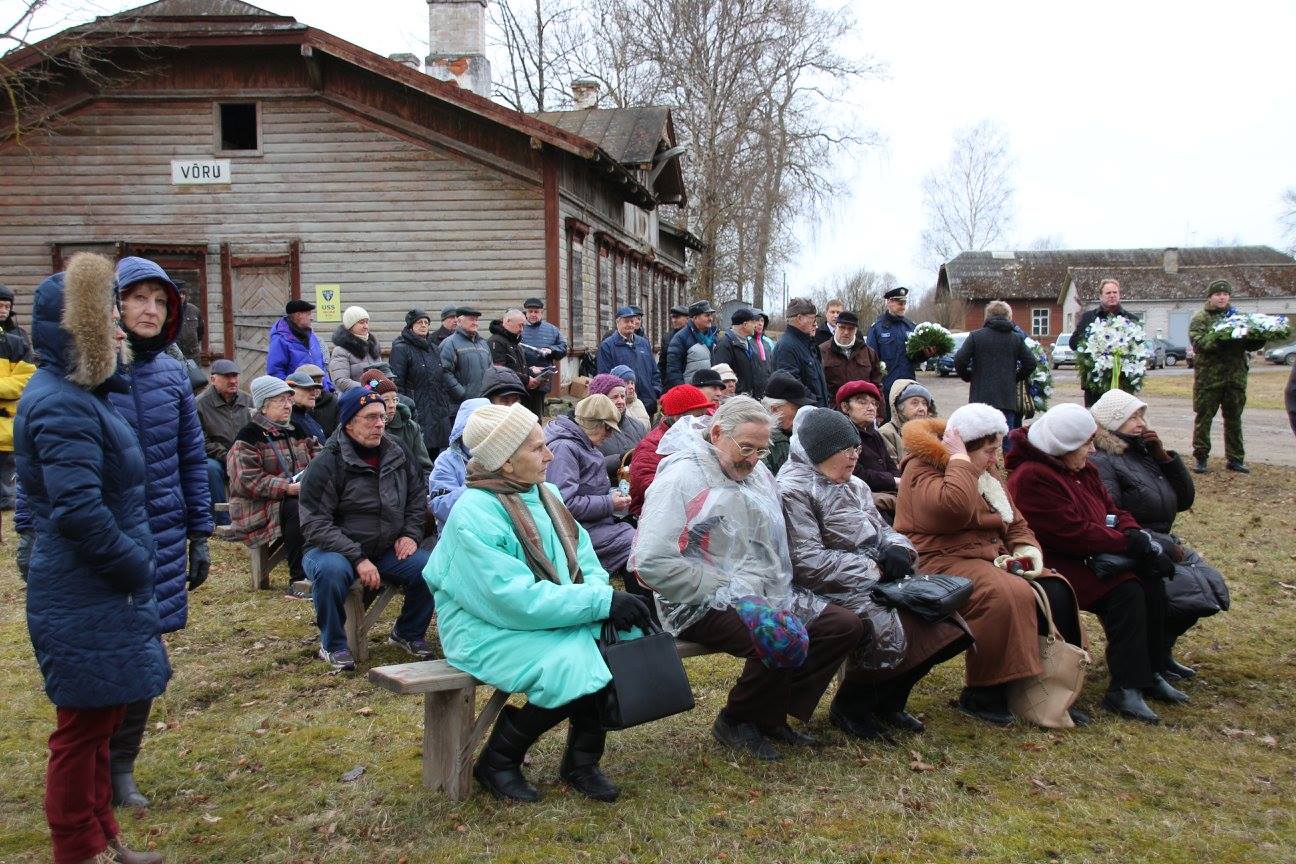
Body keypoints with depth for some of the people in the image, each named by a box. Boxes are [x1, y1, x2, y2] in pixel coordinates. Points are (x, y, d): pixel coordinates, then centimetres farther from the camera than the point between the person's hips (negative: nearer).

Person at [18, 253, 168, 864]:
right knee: (84, 727, 4)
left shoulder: (77, 395, 13)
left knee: (99, 720, 19)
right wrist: (134, 567, -16)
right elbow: (78, 511, -28)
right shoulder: (61, 406, -20)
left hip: (100, 591, 10)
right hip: (85, 601, -10)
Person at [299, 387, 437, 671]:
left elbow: (417, 496, 19)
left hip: (388, 551, 4)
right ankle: (332, 645, -11)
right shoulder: (325, 463, -12)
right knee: (332, 571, -38)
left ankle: (408, 634, 5)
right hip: (334, 550, -4)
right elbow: (316, 524, -17)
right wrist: (358, 559, -25)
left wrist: (410, 534, 2)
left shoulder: (397, 452, 5)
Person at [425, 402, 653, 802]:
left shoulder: (544, 492, 5)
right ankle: (498, 761, -3)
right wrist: (601, 603, -26)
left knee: (626, 637, -12)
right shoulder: (474, 516, -21)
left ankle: (582, 758, 4)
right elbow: (518, 599, -26)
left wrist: (598, 588, -16)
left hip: (553, 616, 8)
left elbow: (582, 554, 7)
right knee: (573, 667, -28)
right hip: (489, 629, -8)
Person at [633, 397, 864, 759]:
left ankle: (771, 715, 8)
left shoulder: (757, 472, 11)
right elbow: (651, 562, -23)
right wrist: (720, 591, -18)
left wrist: (781, 589, 5)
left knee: (847, 625, -1)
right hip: (706, 606, -9)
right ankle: (734, 722, -1)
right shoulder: (681, 477, -15)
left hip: (769, 594, 9)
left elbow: (777, 545, 23)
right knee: (781, 643, -32)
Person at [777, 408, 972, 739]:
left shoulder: (852, 485, 17)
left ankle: (888, 701, 12)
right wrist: (874, 569, -17)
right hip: (836, 589, -9)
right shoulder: (794, 489, -12)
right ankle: (849, 708, -2)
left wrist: (897, 550, -5)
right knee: (890, 630, -31)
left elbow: (882, 529, 21)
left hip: (876, 582, 9)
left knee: (947, 620, -7)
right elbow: (808, 563, -21)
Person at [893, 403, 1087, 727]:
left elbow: (1016, 523, 23)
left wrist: (1028, 551, 3)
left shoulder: (983, 472, 20)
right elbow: (956, 509, -30)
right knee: (1009, 595, -32)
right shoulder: (922, 469, -9)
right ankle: (982, 695, -17)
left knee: (1055, 590, -12)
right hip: (941, 563, -9)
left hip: (990, 558, 9)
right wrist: (959, 459, -18)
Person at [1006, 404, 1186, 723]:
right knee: (1126, 592, -24)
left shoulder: (1082, 470, 13)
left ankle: (1151, 673, 3)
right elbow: (1075, 533, -23)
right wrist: (1134, 543, -18)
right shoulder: (1032, 478, -19)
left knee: (1151, 581, -7)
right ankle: (1124, 690, -18)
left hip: (1091, 556, 9)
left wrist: (1141, 539, -8)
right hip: (1056, 563, -9)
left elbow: (1113, 512, 13)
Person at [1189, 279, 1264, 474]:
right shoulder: (1200, 319, 2)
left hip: (1236, 376, 4)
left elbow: (1250, 345, 10)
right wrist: (1221, 341, -28)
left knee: (1234, 418, 10)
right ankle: (1201, 458, 7)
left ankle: (1235, 458, 17)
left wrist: (1259, 339, -12)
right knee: (1203, 418, -1)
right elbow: (1198, 343, -13)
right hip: (1208, 376, -4)